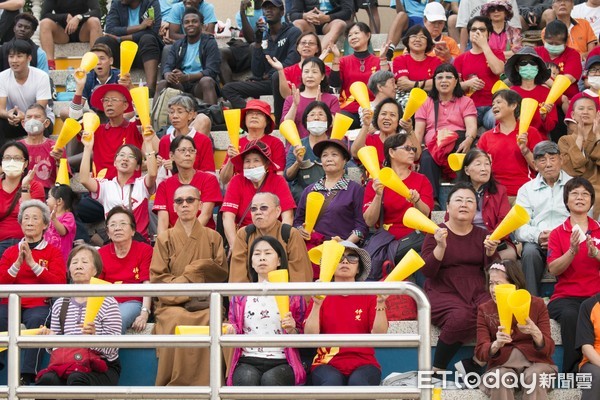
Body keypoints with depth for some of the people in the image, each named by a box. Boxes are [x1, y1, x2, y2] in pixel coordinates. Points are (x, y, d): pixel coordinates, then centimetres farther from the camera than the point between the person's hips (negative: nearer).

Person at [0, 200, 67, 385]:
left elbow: (59, 283, -3)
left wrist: (33, 263, -9)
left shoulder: (53, 252, 12)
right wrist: (17, 264, -6)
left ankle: (27, 378, -39)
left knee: (36, 321, -37)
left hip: (38, 305, -2)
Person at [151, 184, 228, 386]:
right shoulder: (165, 238, 13)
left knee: (211, 321, -35)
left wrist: (194, 271, -6)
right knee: (176, 321, -36)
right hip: (172, 304, -1)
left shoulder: (213, 238, 16)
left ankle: (205, 385, -29)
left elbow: (222, 273, 10)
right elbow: (157, 278, 3)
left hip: (205, 302, 1)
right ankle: (173, 388, -30)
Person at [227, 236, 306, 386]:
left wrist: (292, 330, -9)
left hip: (282, 362, -1)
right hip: (248, 361, 1)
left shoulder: (293, 296, 13)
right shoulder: (240, 296, 17)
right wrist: (230, 331, -5)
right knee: (248, 378, -34)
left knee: (270, 379, -35)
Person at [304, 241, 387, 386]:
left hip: (363, 363, 0)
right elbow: (310, 337, -1)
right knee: (332, 381, -35)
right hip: (327, 364, 0)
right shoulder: (321, 296, 12)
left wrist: (380, 304, -14)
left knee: (358, 381, -34)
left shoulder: (368, 296, 12)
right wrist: (317, 304, -13)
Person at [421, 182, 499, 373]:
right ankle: (436, 371, -18)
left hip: (477, 292, 3)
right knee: (462, 316, -35)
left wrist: (490, 252, -13)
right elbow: (427, 271, -5)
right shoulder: (436, 233, 6)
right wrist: (441, 247, -20)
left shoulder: (482, 235, 15)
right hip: (443, 293, -3)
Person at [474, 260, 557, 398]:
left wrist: (535, 333, -27)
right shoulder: (484, 309, 5)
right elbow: (480, 352, -5)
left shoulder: (537, 304, 2)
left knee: (534, 376, -34)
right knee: (501, 378, -34)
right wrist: (496, 344, -28)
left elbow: (549, 349, -5)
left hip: (535, 361, 0)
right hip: (502, 364, 0)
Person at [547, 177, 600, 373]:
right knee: (570, 316, -36)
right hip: (566, 296, -1)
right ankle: (572, 373, -27)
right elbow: (553, 269, -1)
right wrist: (572, 251, -17)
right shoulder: (557, 233, 12)